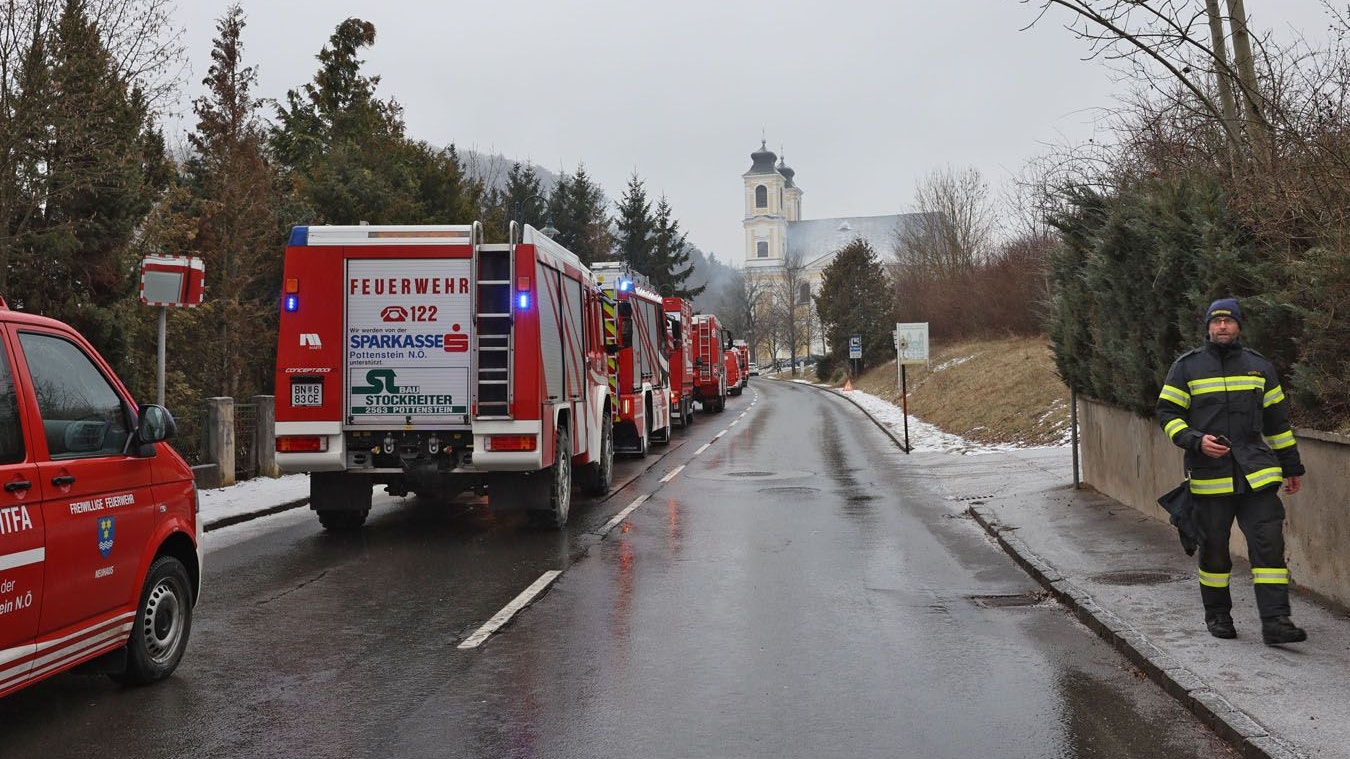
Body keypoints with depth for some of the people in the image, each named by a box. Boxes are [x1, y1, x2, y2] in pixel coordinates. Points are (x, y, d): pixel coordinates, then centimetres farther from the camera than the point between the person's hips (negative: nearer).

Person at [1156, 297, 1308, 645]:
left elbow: (1277, 419, 18)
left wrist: (1291, 466, 18)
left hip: (1257, 473, 2)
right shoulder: (1187, 367, 4)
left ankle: (1275, 622, -7)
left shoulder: (1259, 366, 12)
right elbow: (1167, 413, 2)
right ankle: (1217, 615, 23)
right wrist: (1196, 441, -15)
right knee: (1214, 547, 7)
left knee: (1269, 543, -8)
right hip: (1209, 475, -1)